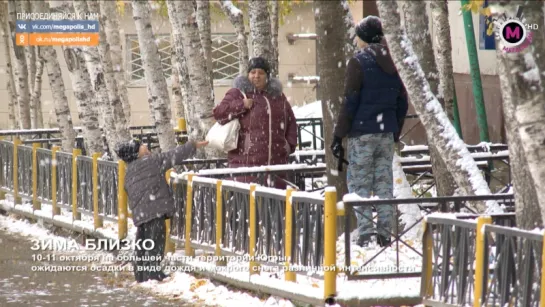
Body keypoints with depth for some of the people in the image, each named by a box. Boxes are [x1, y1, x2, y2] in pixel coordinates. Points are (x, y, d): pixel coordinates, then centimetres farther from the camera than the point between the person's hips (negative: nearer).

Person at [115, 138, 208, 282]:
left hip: (139, 213, 8)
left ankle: (141, 273, 19)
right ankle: (152, 273, -10)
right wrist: (194, 146, 8)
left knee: (142, 242, 15)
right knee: (155, 240, -6)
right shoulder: (151, 161, -2)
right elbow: (174, 155, 0)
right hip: (155, 209, -8)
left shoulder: (129, 173, 21)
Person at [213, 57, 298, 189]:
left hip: (276, 161, 5)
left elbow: (291, 122, 27)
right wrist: (241, 105, -14)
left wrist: (290, 144, 14)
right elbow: (219, 113, -4)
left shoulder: (278, 96, 19)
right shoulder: (238, 94, 5)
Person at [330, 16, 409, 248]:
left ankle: (365, 234, -8)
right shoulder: (393, 63, 10)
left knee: (359, 184, -2)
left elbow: (350, 103, -10)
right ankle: (385, 233, 8)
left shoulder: (359, 62, -7)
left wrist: (338, 135, -6)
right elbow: (402, 103, 14)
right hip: (387, 133, 6)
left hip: (362, 132, -6)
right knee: (384, 183, 9)